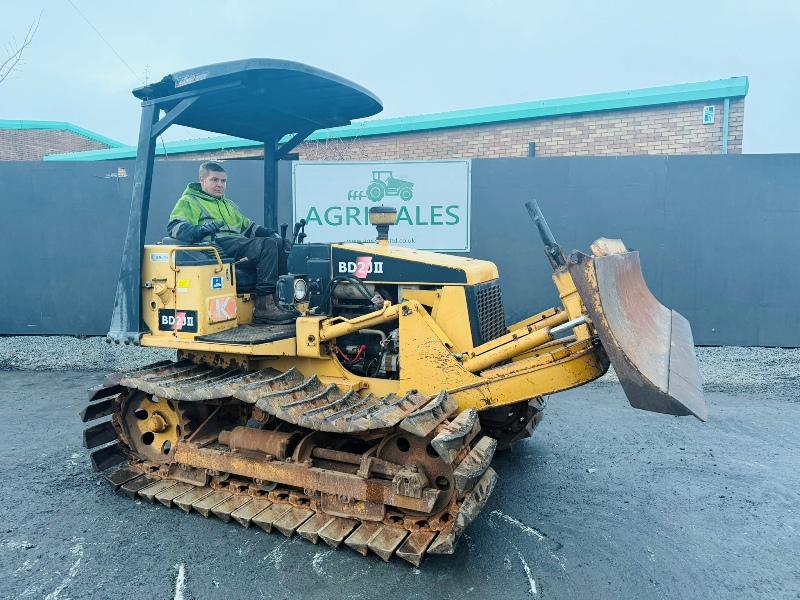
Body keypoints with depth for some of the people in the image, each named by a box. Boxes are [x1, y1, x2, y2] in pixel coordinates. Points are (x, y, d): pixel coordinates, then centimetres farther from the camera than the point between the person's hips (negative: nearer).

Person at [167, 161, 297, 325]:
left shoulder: (229, 205, 36)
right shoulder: (189, 201, 15)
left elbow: (248, 226, 35)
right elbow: (174, 226, -2)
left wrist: (272, 233, 16)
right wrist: (197, 230, -25)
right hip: (217, 246, -7)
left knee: (281, 243, -16)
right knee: (268, 244, -29)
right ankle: (264, 305, -34)